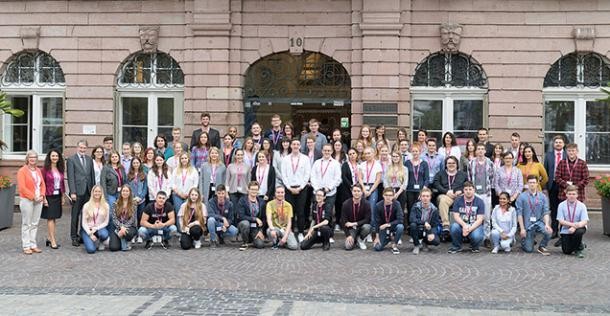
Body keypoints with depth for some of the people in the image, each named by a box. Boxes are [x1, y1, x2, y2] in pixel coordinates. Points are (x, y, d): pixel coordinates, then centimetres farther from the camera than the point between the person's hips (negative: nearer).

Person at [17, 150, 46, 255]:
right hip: (27, 200, -6)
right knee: (26, 224, -1)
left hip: (39, 200, 6)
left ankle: (33, 245, 15)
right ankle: (26, 246, 4)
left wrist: (42, 195, -3)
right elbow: (22, 187, -12)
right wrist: (33, 197, -15)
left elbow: (43, 184, 13)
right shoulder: (22, 171, -5)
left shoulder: (38, 171, 14)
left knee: (35, 224, 9)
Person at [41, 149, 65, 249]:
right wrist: (44, 198, -13)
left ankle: (49, 239, 18)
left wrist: (63, 197, 11)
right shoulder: (45, 169, -7)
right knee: (50, 218, -5)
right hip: (49, 196, -6)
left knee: (53, 218, 10)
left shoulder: (60, 170, 10)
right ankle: (53, 241, -4)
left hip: (58, 196, 6)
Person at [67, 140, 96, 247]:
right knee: (75, 215, 3)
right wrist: (72, 192, -12)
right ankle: (74, 237, 10)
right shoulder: (71, 160, -1)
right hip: (78, 192, -4)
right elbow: (71, 177, -7)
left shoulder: (89, 159, 14)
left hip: (88, 191, 4)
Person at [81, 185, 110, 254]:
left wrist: (96, 228, -13)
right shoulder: (86, 206, 1)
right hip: (88, 230, -1)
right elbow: (84, 223, -1)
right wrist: (90, 234, -14)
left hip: (100, 228, 1)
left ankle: (101, 243, 0)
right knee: (91, 249, -25)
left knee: (104, 235, -38)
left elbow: (106, 222, 2)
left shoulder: (106, 205, 3)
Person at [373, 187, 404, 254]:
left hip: (393, 226, -1)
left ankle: (394, 245, -9)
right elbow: (377, 222, -8)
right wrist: (377, 237, -9)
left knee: (400, 227, -35)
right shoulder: (378, 206, -15)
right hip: (383, 228, 1)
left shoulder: (396, 204, -18)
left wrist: (388, 224, -32)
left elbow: (400, 220, -24)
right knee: (377, 247, -14)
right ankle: (389, 237, 18)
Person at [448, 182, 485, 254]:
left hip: (475, 226, -1)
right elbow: (456, 216, -6)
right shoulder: (458, 201, 1)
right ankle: (456, 246, -4)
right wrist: (464, 225, -26)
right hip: (462, 224, 2)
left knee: (477, 236, -34)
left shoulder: (479, 202, -3)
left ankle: (474, 247, 6)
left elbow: (479, 220, -10)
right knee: (454, 226, -32)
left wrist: (469, 229, -24)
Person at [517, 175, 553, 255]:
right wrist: (522, 229, -10)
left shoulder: (543, 197, 2)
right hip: (527, 224, -2)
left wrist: (547, 224, -19)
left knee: (549, 231, -30)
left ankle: (542, 247, -1)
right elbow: (519, 213, -5)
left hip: (539, 222, 2)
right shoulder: (522, 197, -4)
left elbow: (546, 212, -2)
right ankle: (524, 240, 31)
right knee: (529, 250, -6)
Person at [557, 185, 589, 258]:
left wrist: (575, 227, -34)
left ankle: (579, 249, -6)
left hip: (578, 228, -1)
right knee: (566, 251, -6)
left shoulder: (582, 205, -10)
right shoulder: (561, 205, -8)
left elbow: (585, 221, -17)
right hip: (566, 230, 1)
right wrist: (572, 224, -29)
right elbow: (561, 221, -12)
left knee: (579, 232, -37)